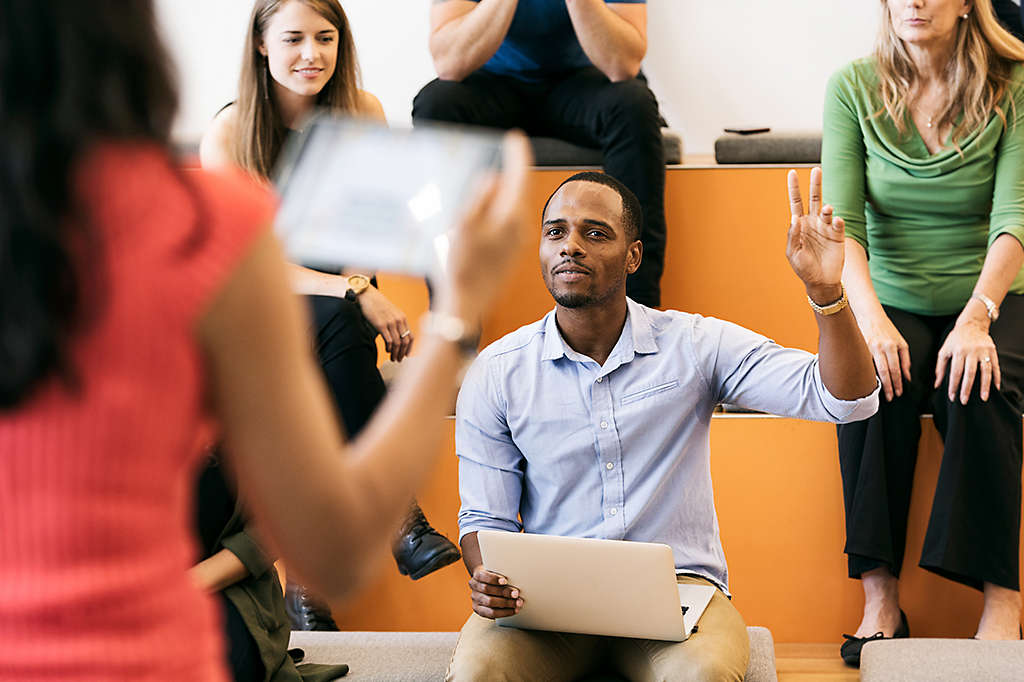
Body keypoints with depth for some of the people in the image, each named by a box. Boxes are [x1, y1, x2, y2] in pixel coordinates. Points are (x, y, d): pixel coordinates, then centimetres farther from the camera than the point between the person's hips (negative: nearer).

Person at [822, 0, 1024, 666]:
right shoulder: (852, 87, -1)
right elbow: (842, 220, -10)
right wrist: (870, 318, -28)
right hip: (892, 302, 1)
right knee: (871, 378, -31)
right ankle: (880, 594, -28)